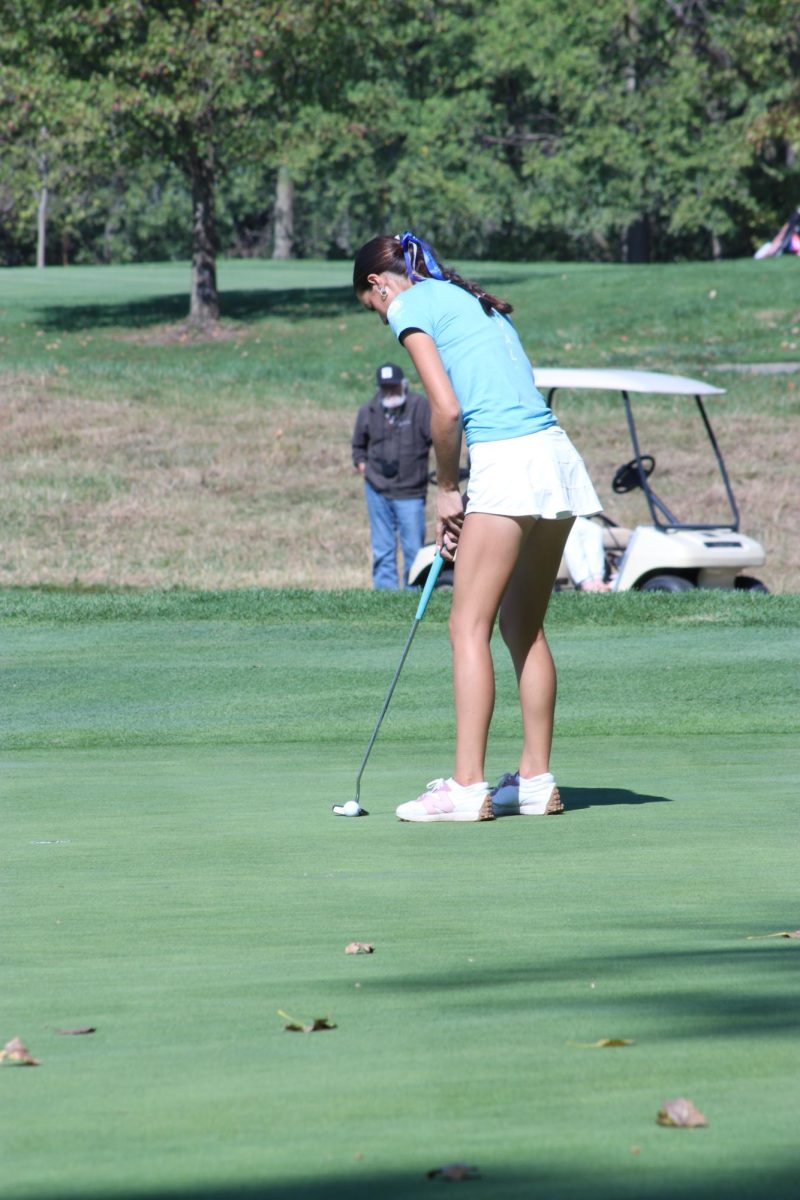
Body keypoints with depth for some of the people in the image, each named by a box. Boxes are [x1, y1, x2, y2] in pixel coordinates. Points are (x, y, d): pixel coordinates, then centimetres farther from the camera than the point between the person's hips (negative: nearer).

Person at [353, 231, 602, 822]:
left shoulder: (410, 306, 1)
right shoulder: (476, 302, 25)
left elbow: (447, 409, -9)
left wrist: (446, 492, 4)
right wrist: (467, 497, 16)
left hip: (507, 461, -8)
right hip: (558, 457, 8)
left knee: (470, 626, -4)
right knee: (524, 626, 15)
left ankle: (467, 786, -8)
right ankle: (536, 780, 16)